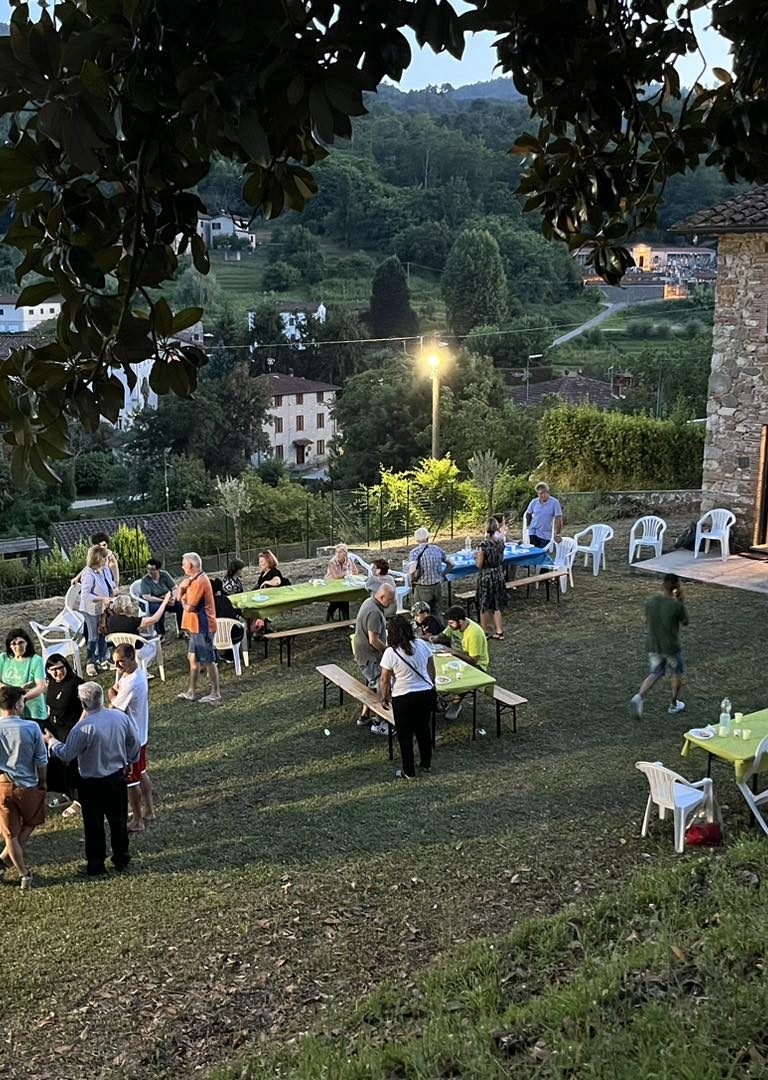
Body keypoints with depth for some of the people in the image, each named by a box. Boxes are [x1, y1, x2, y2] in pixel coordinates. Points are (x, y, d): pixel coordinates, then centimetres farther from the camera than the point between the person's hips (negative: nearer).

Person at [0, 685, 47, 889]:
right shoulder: (32, 727, -15)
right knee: (29, 825, 26)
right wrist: (42, 784, 7)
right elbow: (41, 761, -7)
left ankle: (25, 874, 23)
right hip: (27, 786, -1)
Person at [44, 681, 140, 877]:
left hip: (93, 784, -5)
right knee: (118, 820, 19)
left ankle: (95, 866, 21)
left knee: (94, 825, 11)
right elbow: (135, 743, 3)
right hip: (118, 777, 5)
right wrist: (129, 761, 20)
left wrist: (51, 741, 1)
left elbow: (66, 754, -16)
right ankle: (122, 859, 31)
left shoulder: (83, 727, -26)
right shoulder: (120, 716, -8)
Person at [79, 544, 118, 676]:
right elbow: (85, 594, -27)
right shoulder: (89, 574, -24)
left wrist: (114, 589, -1)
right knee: (93, 637, 4)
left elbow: (111, 582, 20)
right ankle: (90, 663, 17)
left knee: (103, 635, 16)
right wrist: (102, 599, -30)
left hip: (104, 609, 7)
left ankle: (102, 660, 30)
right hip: (92, 610, -7)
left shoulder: (105, 569, -1)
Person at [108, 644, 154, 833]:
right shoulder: (139, 673, 1)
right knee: (141, 773, 22)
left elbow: (115, 707, -20)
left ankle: (137, 821, 17)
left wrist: (112, 692, -4)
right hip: (140, 733, 10)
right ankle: (148, 811, 36)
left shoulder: (131, 683, -30)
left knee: (131, 780, 5)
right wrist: (116, 691, -10)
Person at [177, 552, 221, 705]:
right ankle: (192, 691, 24)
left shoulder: (199, 582, -21)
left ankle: (215, 693, 7)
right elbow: (180, 597, 12)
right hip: (197, 626, 10)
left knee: (208, 661, -2)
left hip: (203, 627, -10)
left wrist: (183, 594, -3)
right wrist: (183, 588, -6)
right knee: (193, 657, 15)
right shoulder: (195, 579, 12)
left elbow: (188, 607, -20)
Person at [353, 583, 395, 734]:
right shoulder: (374, 612, -27)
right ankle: (378, 724, 2)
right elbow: (373, 640, -29)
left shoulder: (369, 602, 6)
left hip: (363, 653, 11)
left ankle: (364, 717, 32)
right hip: (370, 657, -11)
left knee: (373, 685, 22)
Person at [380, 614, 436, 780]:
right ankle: (426, 764, 36)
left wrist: (384, 698, 4)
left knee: (405, 735, 10)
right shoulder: (422, 645, -5)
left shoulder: (390, 653, -18)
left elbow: (385, 680, -13)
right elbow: (431, 670, 6)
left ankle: (408, 772, 18)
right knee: (424, 729, 22)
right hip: (427, 694, 5)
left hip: (404, 698, -5)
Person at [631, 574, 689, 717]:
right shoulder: (677, 605, -19)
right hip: (671, 647, -4)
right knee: (676, 674, 20)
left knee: (655, 674, 17)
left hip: (653, 646, 4)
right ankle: (673, 705, 31)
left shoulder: (650, 601, -6)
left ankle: (640, 696, -7)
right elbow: (685, 622, -1)